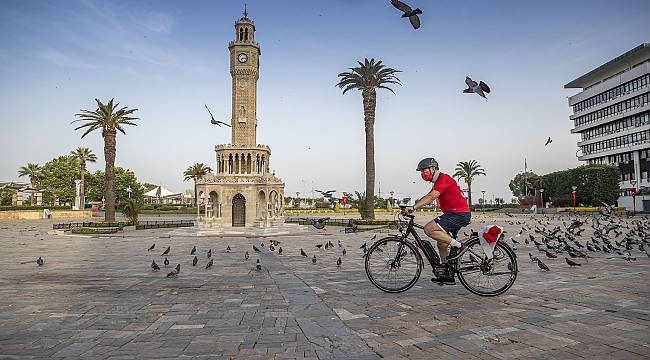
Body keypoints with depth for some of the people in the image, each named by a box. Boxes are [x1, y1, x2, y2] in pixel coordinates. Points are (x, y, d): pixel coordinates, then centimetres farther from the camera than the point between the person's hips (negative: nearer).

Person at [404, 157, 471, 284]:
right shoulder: (438, 182, 20)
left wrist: (413, 207, -31)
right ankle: (448, 276, 18)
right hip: (455, 214, 10)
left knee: (428, 229, -20)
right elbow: (427, 198, 18)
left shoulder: (444, 179, -12)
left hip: (458, 214, -10)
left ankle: (458, 246, -10)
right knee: (441, 243, 12)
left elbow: (430, 197, -25)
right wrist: (411, 207, 7)